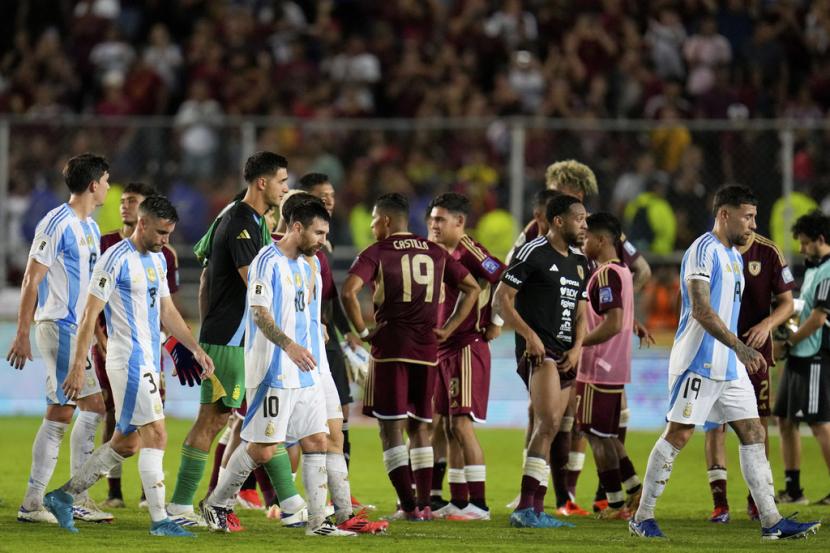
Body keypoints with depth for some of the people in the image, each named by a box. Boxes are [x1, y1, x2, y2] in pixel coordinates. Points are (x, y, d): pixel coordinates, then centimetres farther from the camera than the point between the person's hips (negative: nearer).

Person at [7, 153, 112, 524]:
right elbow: (31, 280, -15)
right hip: (58, 325, -10)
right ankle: (32, 503, -7)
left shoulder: (91, 228, 15)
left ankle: (77, 498, 17)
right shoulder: (56, 224, -13)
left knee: (93, 407, 11)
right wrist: (22, 335, -18)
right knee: (60, 413, -10)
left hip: (79, 329, 10)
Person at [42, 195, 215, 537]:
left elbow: (167, 311, 23)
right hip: (129, 360, -9)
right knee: (155, 434, -12)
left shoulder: (158, 260, 14)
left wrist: (196, 349, 14)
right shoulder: (116, 260, -12)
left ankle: (63, 496, 19)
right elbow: (90, 315, -13)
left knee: (126, 443, 10)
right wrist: (78, 366, -17)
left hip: (149, 362, 9)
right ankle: (159, 521, -10)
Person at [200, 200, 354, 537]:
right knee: (263, 449, -7)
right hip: (273, 371, -9)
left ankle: (317, 522, 5)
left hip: (303, 373, 9)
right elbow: (259, 313, -20)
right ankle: (215, 504, 11)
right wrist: (288, 345, -32)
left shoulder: (305, 266, 16)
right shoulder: (268, 261, -11)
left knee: (316, 441, 3)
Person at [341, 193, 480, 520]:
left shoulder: (376, 253, -3)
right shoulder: (435, 253, 11)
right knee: (419, 428, 15)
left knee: (391, 429, 0)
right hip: (427, 350, 4)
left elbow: (348, 292, -18)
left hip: (390, 349, -4)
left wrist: (363, 332, -7)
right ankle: (425, 504, 11)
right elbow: (472, 289, 15)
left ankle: (409, 507, -7)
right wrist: (448, 328, 12)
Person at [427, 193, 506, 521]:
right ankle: (458, 502, 14)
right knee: (449, 427, 9)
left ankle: (478, 503, -12)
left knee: (462, 424, -13)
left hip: (468, 347, -9)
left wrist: (496, 323, -15)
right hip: (443, 348, 9)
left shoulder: (468, 251, -13)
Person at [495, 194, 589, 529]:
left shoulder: (579, 262, 19)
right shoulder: (533, 253, -6)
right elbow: (502, 299, -7)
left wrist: (577, 348, 4)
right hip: (539, 350, -8)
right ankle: (525, 507, -23)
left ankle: (535, 511, 11)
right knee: (548, 424, -20)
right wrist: (529, 334, -17)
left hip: (565, 355, 9)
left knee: (547, 433, 8)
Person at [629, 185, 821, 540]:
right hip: (698, 362, -9)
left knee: (753, 433, 3)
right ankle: (642, 517, 2)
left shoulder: (735, 256, 17)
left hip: (730, 365, 9)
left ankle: (771, 522, 1)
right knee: (679, 434, -6)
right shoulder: (703, 251, -13)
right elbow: (701, 310, -23)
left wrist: (742, 354, 22)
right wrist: (740, 347, -29)